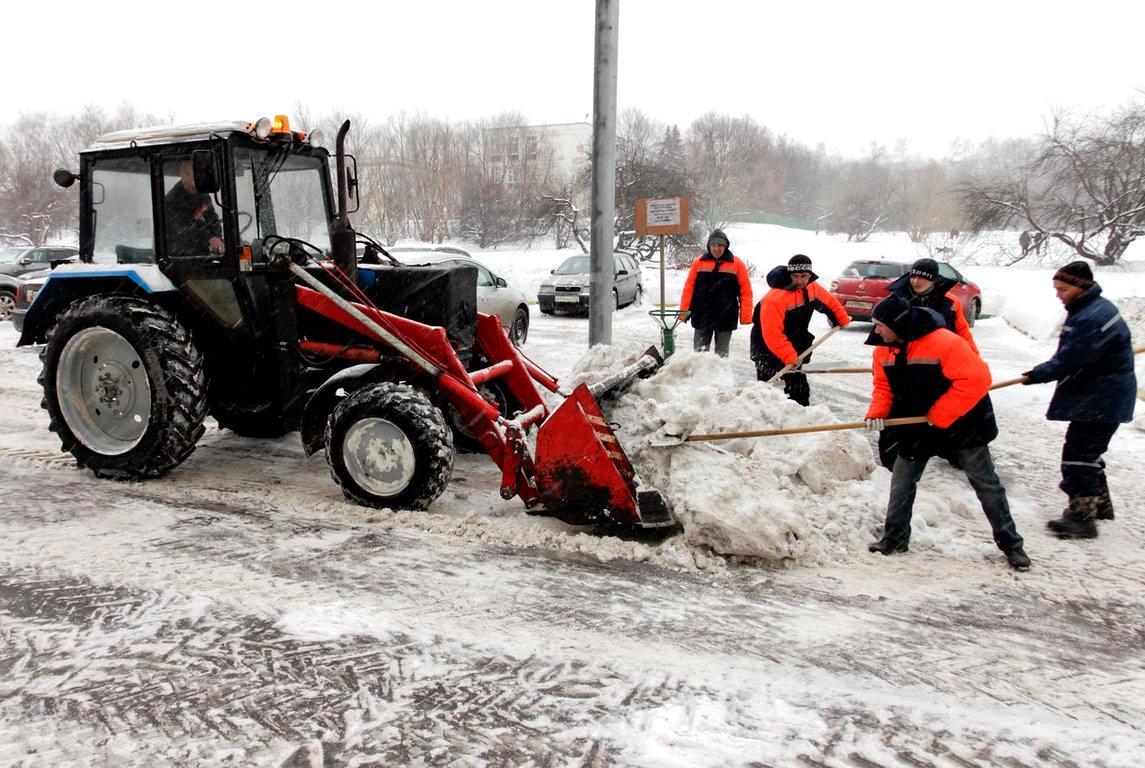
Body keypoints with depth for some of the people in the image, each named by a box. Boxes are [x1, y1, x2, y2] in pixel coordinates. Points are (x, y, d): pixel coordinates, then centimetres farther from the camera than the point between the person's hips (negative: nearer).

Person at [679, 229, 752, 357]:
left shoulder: (737, 264, -1)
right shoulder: (699, 262, 2)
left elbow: (745, 291, -2)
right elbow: (689, 288, 4)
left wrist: (745, 316, -7)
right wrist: (684, 311, 0)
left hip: (726, 318, -1)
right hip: (702, 316, 1)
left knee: (721, 355, 8)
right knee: (699, 352, 7)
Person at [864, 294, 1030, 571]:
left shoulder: (943, 342, -28)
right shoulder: (884, 350, -5)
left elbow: (976, 379, -29)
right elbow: (884, 387, 5)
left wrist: (939, 415, -26)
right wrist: (877, 413, -15)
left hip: (962, 426, -5)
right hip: (915, 428, 6)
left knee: (986, 484, 6)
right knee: (901, 480, 4)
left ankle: (1010, 543, 17)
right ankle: (895, 538, 18)